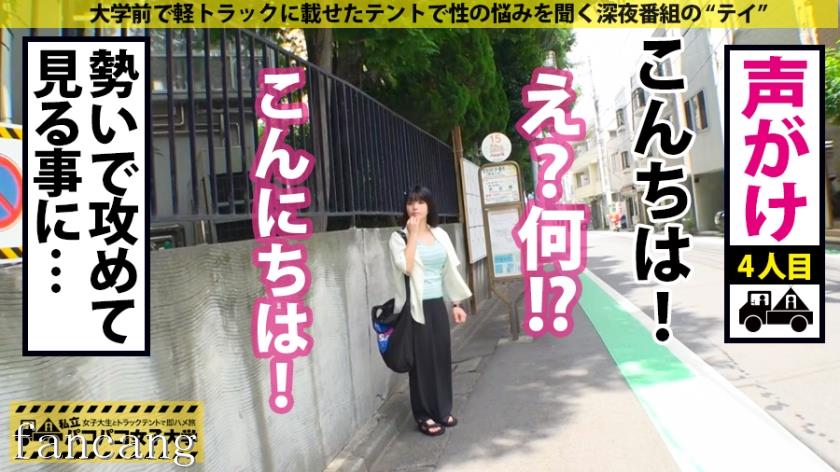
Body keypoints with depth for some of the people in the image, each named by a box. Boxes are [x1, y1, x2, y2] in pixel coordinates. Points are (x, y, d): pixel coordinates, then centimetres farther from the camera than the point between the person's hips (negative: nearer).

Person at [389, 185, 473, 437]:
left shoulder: (440, 234, 9)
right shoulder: (399, 237, -6)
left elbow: (449, 271, 13)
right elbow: (406, 267, -24)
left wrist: (456, 303, 12)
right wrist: (413, 234, -18)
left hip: (438, 304, 5)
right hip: (416, 307, -5)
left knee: (442, 356, 10)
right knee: (422, 359, 1)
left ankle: (442, 410, 25)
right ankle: (424, 416, 14)